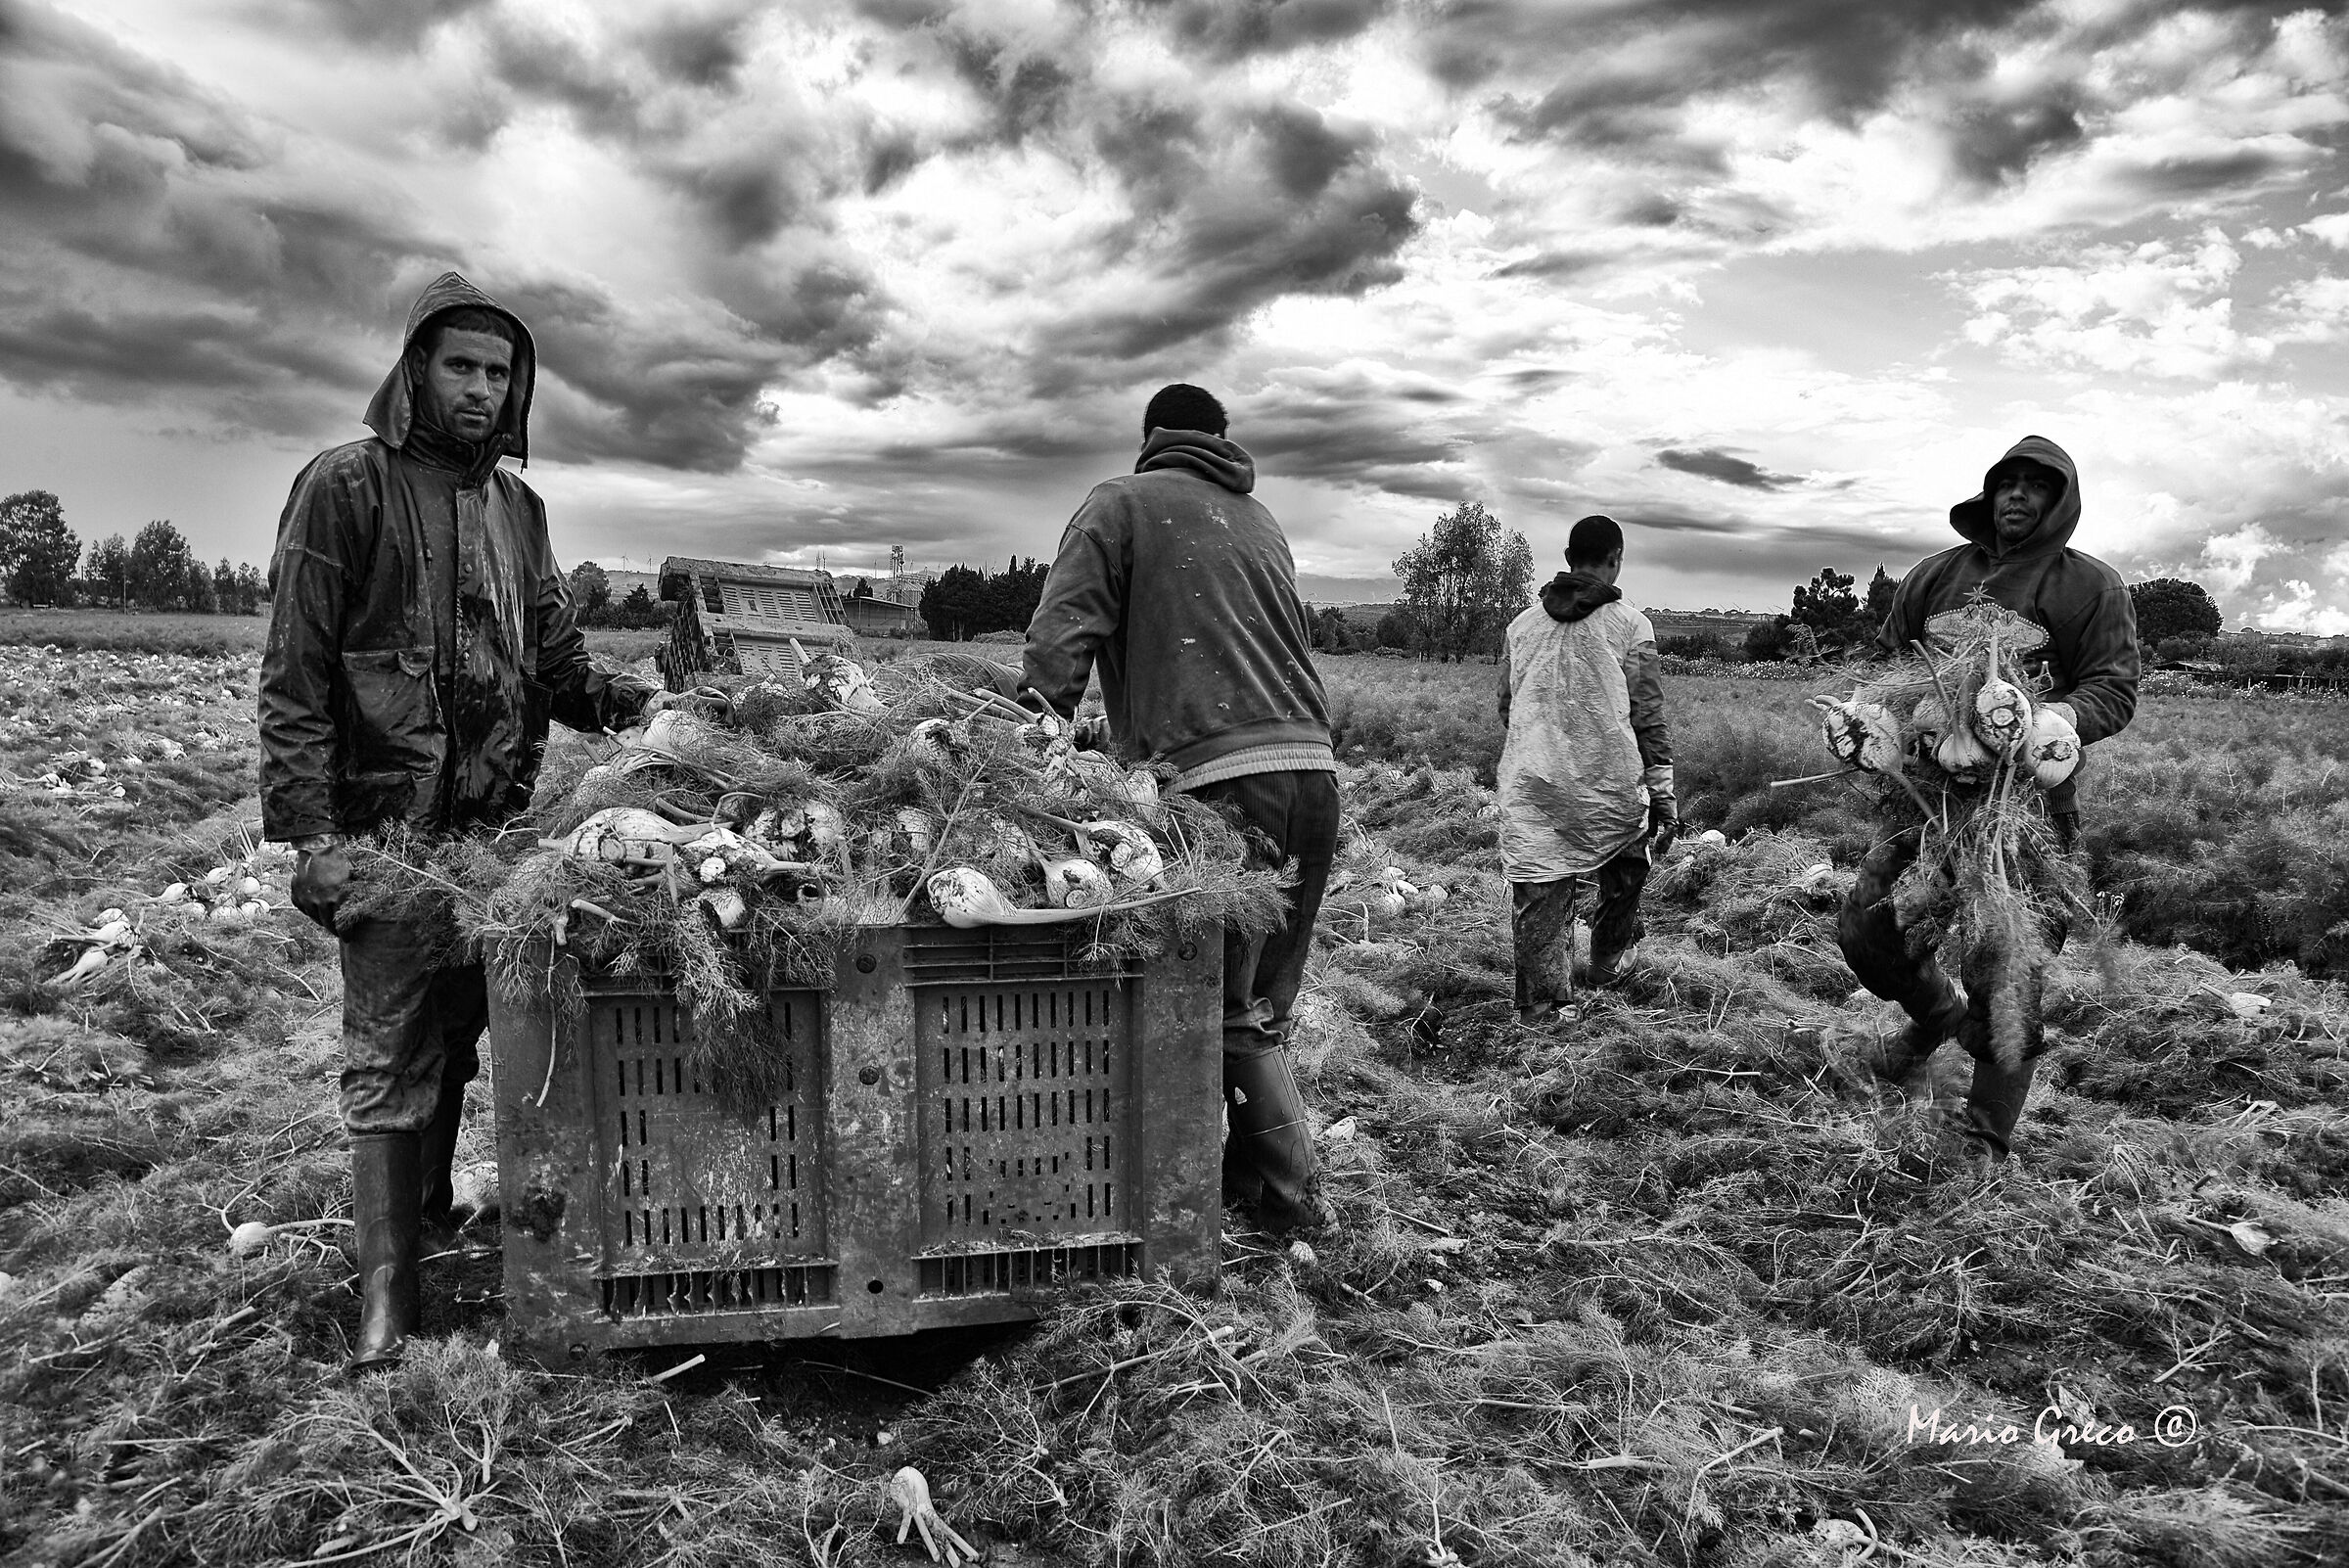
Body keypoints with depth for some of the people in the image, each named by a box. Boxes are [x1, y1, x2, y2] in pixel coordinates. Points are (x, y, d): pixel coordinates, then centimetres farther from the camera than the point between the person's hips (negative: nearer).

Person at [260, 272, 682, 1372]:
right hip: (389, 824, -5)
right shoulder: (346, 486, -5)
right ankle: (386, 1290, 6)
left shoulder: (517, 506, 14)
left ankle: (429, 1210, 33)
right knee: (390, 1055, -1)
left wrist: (628, 701, -5)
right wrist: (310, 833, -15)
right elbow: (294, 674, -8)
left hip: (498, 824, 5)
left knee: (456, 1035, 14)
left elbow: (551, 662, 15)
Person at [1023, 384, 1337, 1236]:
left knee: (1231, 1007, 5)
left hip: (1220, 773, -6)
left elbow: (1056, 644, -4)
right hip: (1313, 764, 6)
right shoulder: (1262, 522, 24)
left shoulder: (1121, 504, 8)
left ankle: (1289, 1188, 12)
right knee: (1265, 1003, 15)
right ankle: (1259, 1172, 24)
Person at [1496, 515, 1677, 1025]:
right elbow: (1649, 719, -4)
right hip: (1609, 787, -2)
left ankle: (1543, 1007, 8)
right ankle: (1609, 962, 36)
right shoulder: (1630, 626, -3)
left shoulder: (1522, 624, 8)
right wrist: (1664, 796, 0)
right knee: (1623, 875, 25)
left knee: (1540, 897, 6)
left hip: (1530, 789, 3)